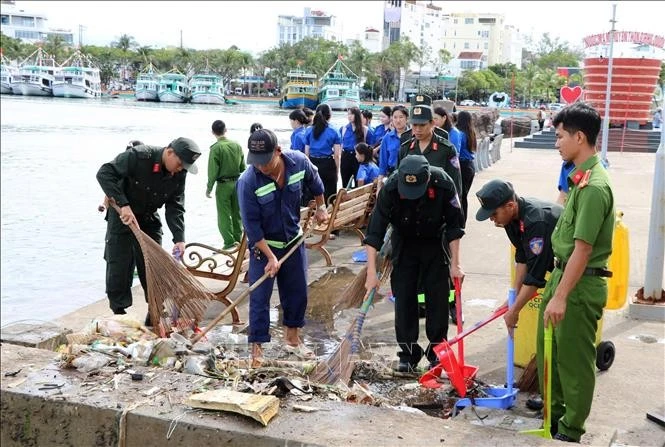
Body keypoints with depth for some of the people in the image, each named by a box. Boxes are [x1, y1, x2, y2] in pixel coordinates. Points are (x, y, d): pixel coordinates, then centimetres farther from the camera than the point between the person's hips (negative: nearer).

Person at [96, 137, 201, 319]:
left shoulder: (179, 174, -12)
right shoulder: (138, 156, -27)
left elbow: (175, 208, -10)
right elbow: (104, 173, -30)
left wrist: (179, 238, -23)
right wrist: (123, 205, -37)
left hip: (149, 220, 4)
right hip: (122, 216, -4)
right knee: (119, 265, -2)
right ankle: (119, 311, 9)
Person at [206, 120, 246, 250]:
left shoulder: (216, 148, -15)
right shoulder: (237, 145, 0)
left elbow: (213, 171, -14)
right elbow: (243, 167, 6)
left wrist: (209, 188, -5)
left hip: (223, 185, -5)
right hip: (237, 183, 5)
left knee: (224, 215, 2)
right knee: (237, 213, 16)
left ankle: (229, 242, -1)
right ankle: (238, 238, 23)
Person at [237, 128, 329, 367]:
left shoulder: (299, 161, -19)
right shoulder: (248, 182, -29)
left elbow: (315, 182, 6)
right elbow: (251, 225, -22)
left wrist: (320, 207, 18)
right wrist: (270, 257, -22)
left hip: (293, 240, 4)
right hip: (263, 245, -4)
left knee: (298, 292, 14)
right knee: (259, 297, -3)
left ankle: (292, 339, 32)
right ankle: (257, 349, 8)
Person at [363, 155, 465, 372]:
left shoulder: (443, 183, -29)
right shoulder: (390, 188, -30)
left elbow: (454, 226, -15)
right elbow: (374, 232, -26)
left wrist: (455, 263, -13)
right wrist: (372, 272, -28)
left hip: (435, 242, 0)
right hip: (404, 243, 0)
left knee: (438, 297, -1)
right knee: (403, 297, -2)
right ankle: (409, 352, 10)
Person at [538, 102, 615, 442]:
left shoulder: (593, 186, -22)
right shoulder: (579, 178, 9)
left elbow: (582, 249, -24)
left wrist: (560, 296, -24)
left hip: (580, 284, -10)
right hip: (563, 273, 10)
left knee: (574, 359, 4)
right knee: (549, 350, 20)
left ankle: (570, 431, 19)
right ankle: (554, 412, 37)